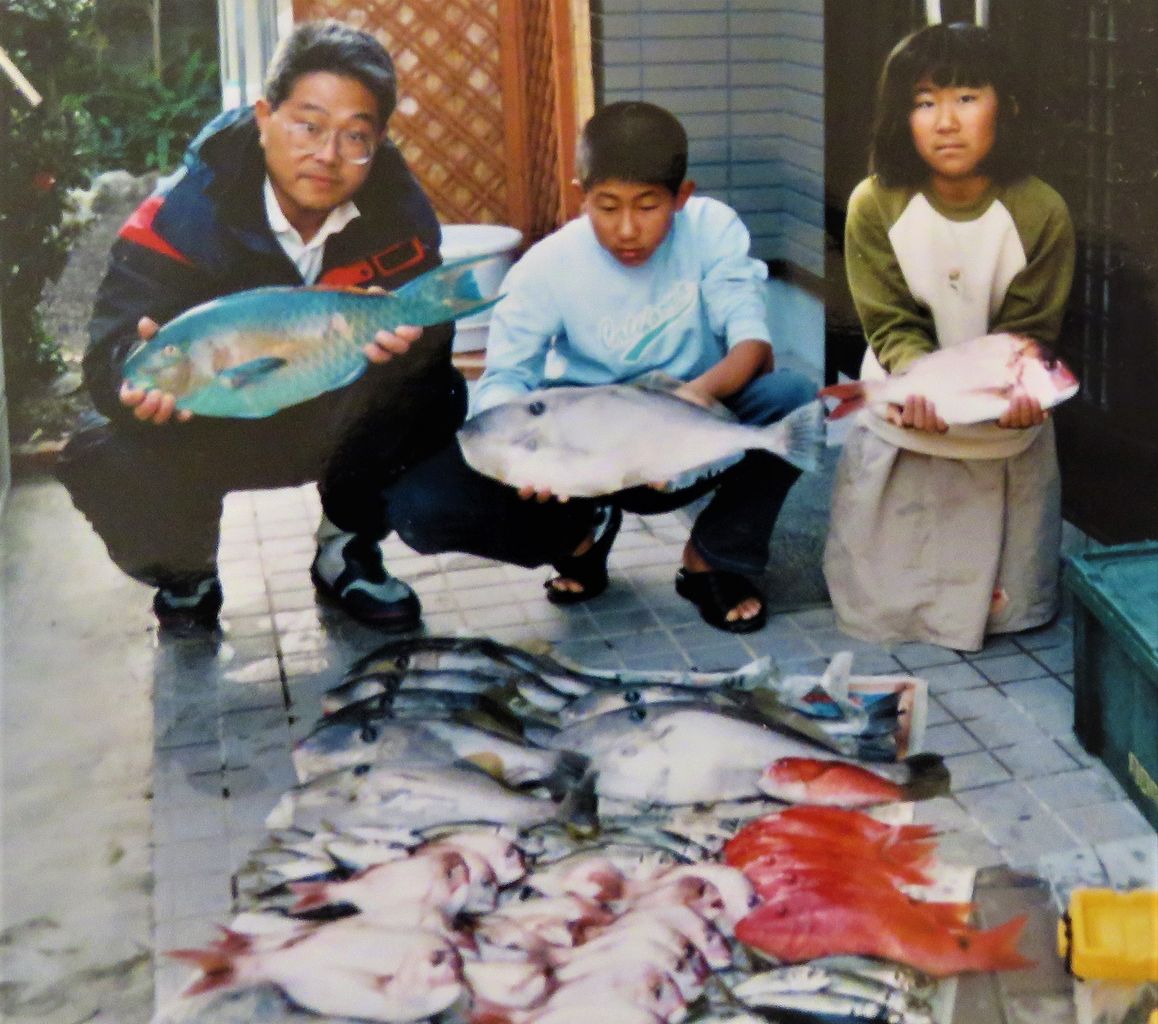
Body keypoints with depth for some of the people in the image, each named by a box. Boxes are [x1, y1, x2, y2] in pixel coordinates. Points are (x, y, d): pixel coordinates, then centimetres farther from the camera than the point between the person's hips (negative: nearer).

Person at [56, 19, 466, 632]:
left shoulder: (397, 207, -15)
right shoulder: (184, 213, -24)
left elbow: (430, 316, -16)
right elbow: (111, 351, -29)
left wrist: (402, 330, -42)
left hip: (339, 425, 2)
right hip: (214, 429, -1)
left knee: (436, 398, -27)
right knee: (107, 464, -31)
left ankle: (347, 551, 3)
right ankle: (186, 574, 8)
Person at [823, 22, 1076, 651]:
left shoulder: (1041, 211, -15)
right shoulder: (875, 205, -15)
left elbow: (1027, 329, -10)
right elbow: (892, 324, -13)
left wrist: (1017, 388, -32)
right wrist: (919, 381, -33)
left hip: (1004, 434, 0)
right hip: (903, 427, 0)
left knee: (1009, 602, 13)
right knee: (877, 608, 10)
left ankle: (986, 608, 46)